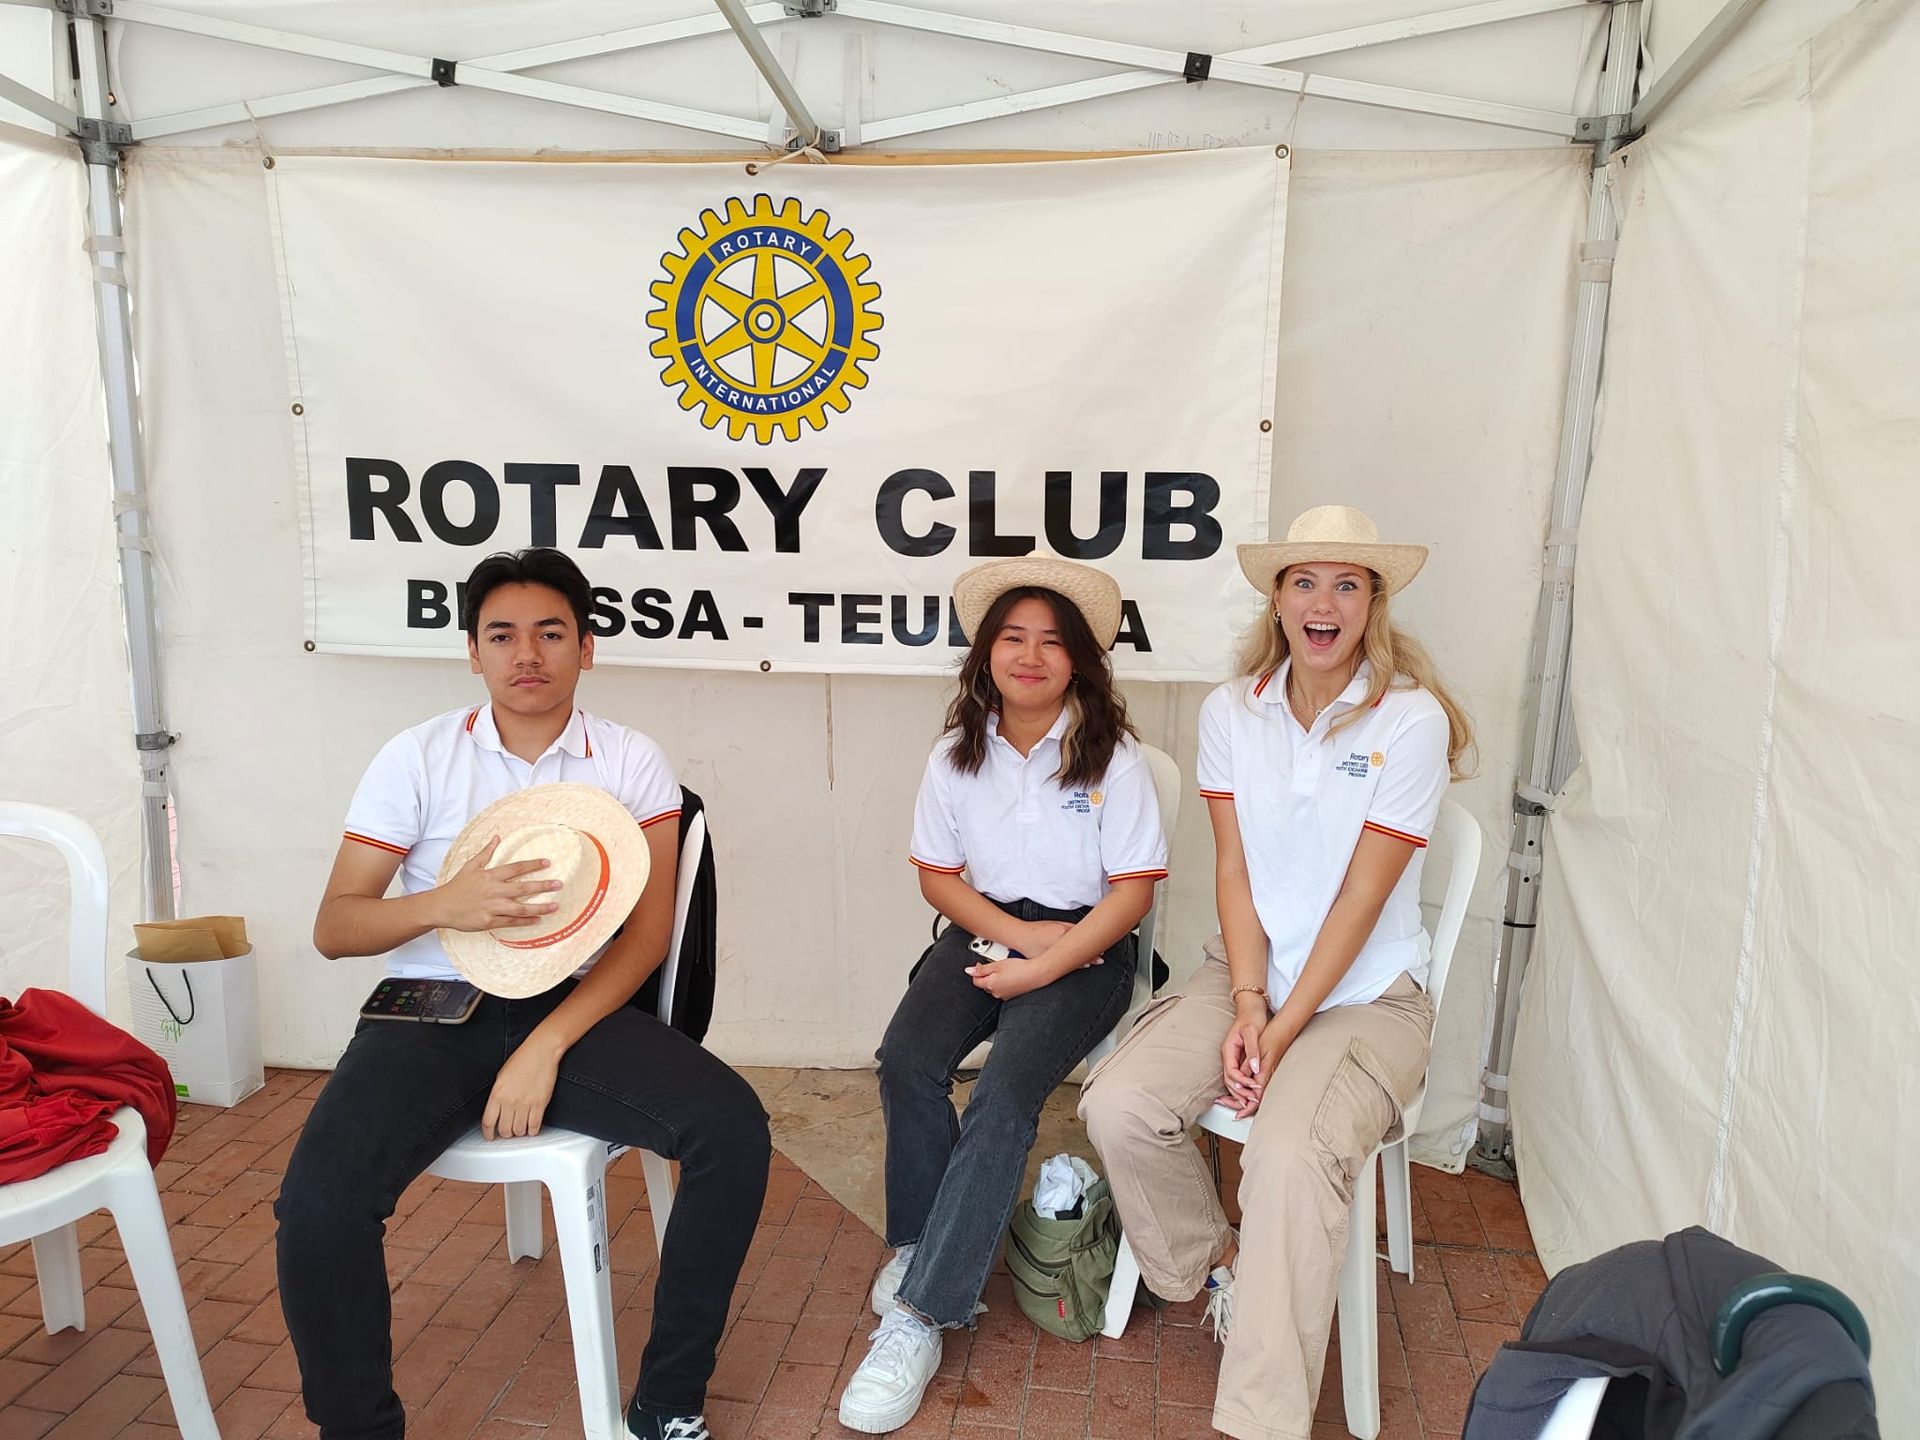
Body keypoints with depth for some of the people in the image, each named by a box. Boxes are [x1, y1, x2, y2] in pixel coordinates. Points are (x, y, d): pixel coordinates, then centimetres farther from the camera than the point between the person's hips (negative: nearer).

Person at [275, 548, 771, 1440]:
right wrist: (444, 906, -21)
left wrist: (545, 1048, -18)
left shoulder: (631, 763, 2)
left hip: (575, 1005, 0)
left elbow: (648, 931, -4)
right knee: (318, 1205, -26)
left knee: (732, 1130, -23)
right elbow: (333, 928, 1)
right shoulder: (419, 756, 2)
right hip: (432, 1011, 0)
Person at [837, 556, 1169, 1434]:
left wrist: (1044, 965, -18)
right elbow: (937, 876, 7)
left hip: (1085, 948, -3)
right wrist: (1018, 931, -10)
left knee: (1005, 1092, -27)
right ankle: (919, 1245, -3)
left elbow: (1132, 891, -7)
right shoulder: (957, 756, 4)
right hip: (984, 930, 4)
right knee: (906, 1063, -24)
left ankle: (919, 1316, -22)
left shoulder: (1112, 758, -6)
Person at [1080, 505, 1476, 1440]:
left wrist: (1281, 1032, -15)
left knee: (1291, 1156, -31)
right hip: (1246, 972, 4)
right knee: (1118, 1107, -18)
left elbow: (1360, 898, -13)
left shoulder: (1411, 719, -11)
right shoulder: (1232, 711, 1)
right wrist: (1246, 1002, -12)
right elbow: (1233, 870, 0)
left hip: (1368, 994, -4)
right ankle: (1213, 1264, 13)